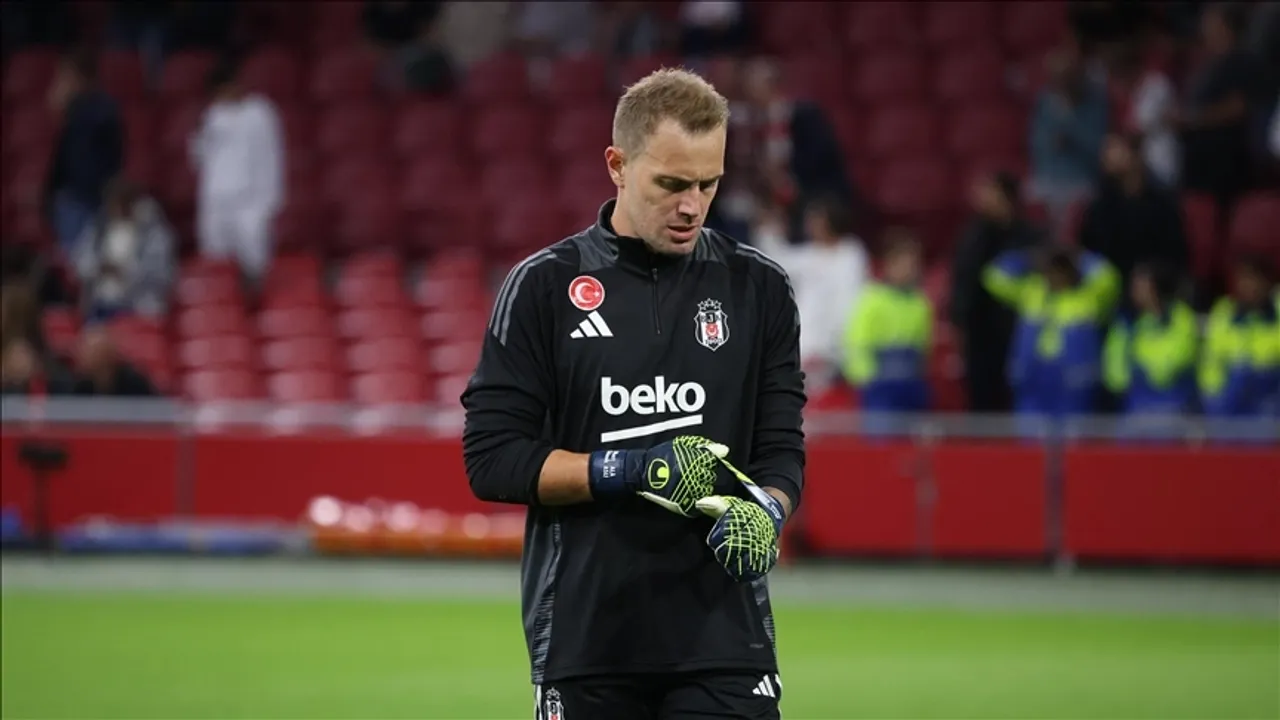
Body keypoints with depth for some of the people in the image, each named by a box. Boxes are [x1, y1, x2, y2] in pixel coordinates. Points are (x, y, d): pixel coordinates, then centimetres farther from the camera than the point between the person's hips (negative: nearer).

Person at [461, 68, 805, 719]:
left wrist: (763, 513, -16)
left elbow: (782, 450, 7)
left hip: (725, 641, 1)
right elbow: (491, 458, -3)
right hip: (583, 638, 0)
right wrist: (631, 470, -14)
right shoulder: (543, 285, 1)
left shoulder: (759, 289, 7)